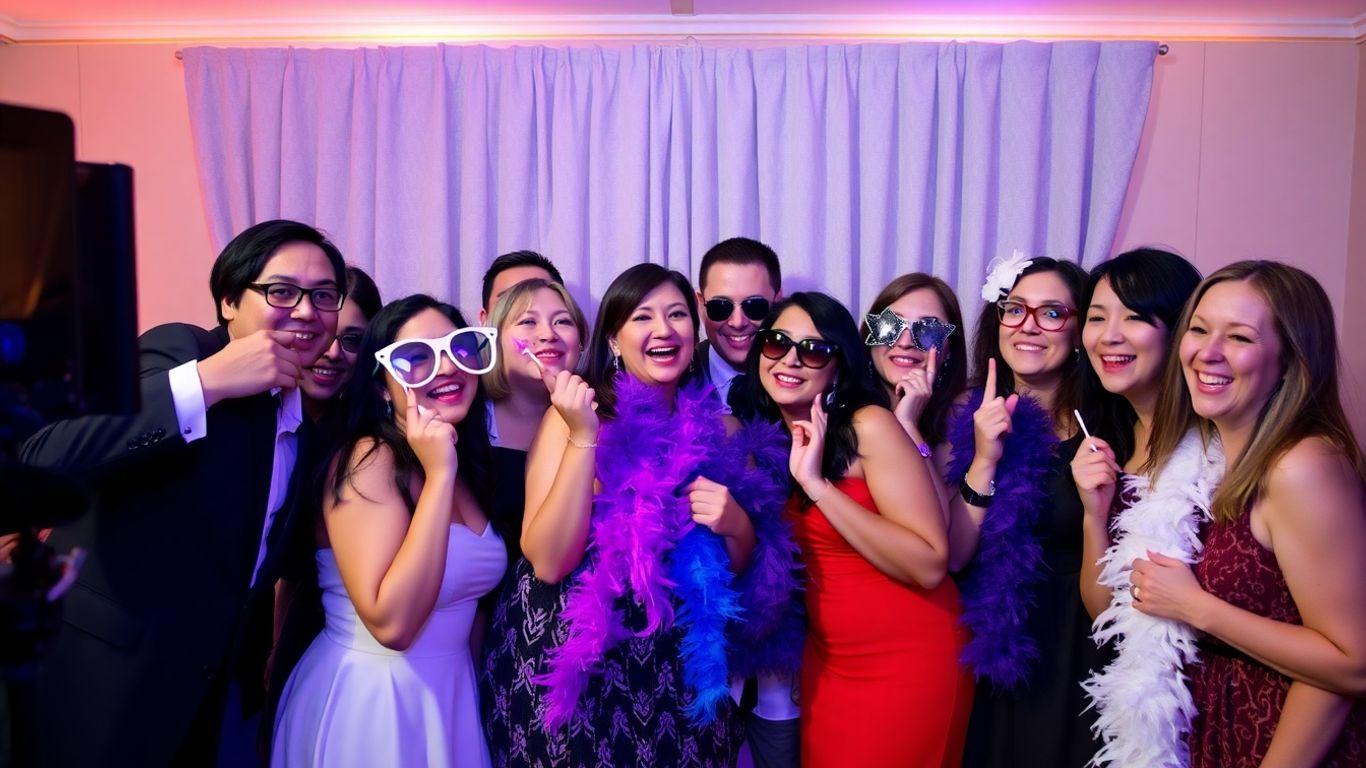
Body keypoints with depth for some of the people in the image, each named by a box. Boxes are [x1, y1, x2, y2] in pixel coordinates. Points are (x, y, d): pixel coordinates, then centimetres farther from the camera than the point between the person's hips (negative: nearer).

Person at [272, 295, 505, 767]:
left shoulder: (469, 462, 2)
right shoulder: (368, 459, -19)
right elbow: (391, 623, -29)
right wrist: (439, 475, -28)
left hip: (449, 693, 7)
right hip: (367, 699, -7)